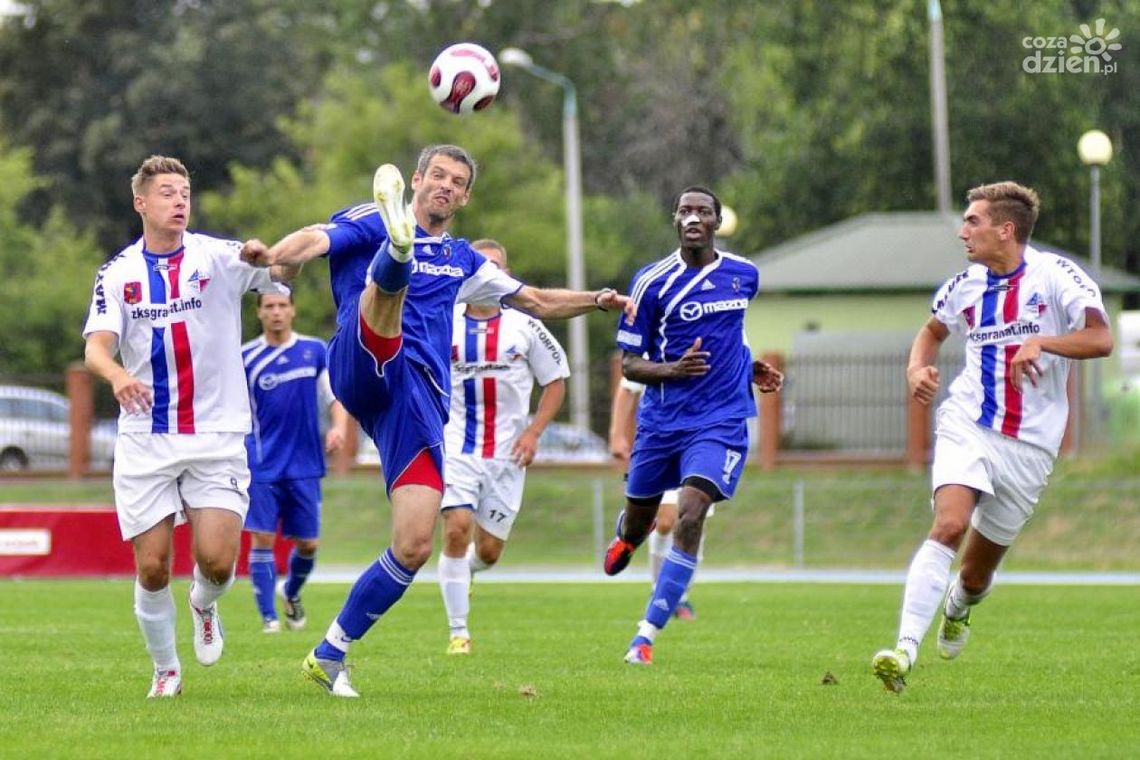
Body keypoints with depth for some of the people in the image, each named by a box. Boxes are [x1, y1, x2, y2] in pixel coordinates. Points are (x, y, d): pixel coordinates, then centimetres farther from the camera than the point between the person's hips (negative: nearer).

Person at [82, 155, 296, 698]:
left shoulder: (218, 258, -1)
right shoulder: (117, 273, 4)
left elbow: (282, 270, -17)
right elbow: (96, 347, -6)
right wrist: (116, 375, -30)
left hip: (217, 435, -1)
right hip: (145, 442, 1)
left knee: (217, 560, -12)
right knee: (151, 567, -2)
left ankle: (205, 605, 24)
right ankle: (165, 669, 19)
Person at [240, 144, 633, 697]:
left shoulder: (461, 261, 29)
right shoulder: (371, 223, 11)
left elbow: (537, 302, 39)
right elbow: (317, 240, -8)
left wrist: (596, 299, 22)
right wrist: (273, 254, -30)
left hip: (421, 401, 5)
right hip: (367, 369, -5)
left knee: (415, 547, -8)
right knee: (389, 279, -37)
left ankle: (330, 654, 6)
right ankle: (397, 241, -76)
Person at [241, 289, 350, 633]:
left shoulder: (315, 351, 5)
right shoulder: (246, 358, 1)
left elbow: (336, 397, 8)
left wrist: (339, 427, -11)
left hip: (305, 466, 2)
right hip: (262, 466, -2)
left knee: (308, 543, 5)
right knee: (262, 539, -8)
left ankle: (291, 593, 34)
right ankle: (268, 616, 1)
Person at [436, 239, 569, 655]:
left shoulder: (524, 326, 0)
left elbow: (556, 380, 8)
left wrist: (534, 431, -4)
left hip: (506, 453, 1)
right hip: (455, 445, -1)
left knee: (489, 550, 3)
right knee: (457, 529, -19)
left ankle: (463, 570, 43)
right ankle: (458, 633, -9)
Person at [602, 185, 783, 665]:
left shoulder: (744, 275, 5)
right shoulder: (652, 282, -7)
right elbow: (629, 364, -6)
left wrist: (747, 368, 16)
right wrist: (674, 369, -23)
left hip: (720, 422, 0)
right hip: (661, 422, 0)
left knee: (690, 516, -20)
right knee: (637, 519, 14)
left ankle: (647, 635, -17)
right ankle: (625, 541, 57)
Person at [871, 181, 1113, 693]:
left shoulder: (1055, 276, -8)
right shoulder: (966, 285, 6)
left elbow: (1100, 339, -17)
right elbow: (933, 330, 26)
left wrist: (1042, 343, -31)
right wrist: (917, 368, 5)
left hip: (1029, 445, -2)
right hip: (967, 427, 2)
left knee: (976, 576, 8)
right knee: (949, 525, -26)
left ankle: (957, 608, 47)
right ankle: (905, 651, -33)